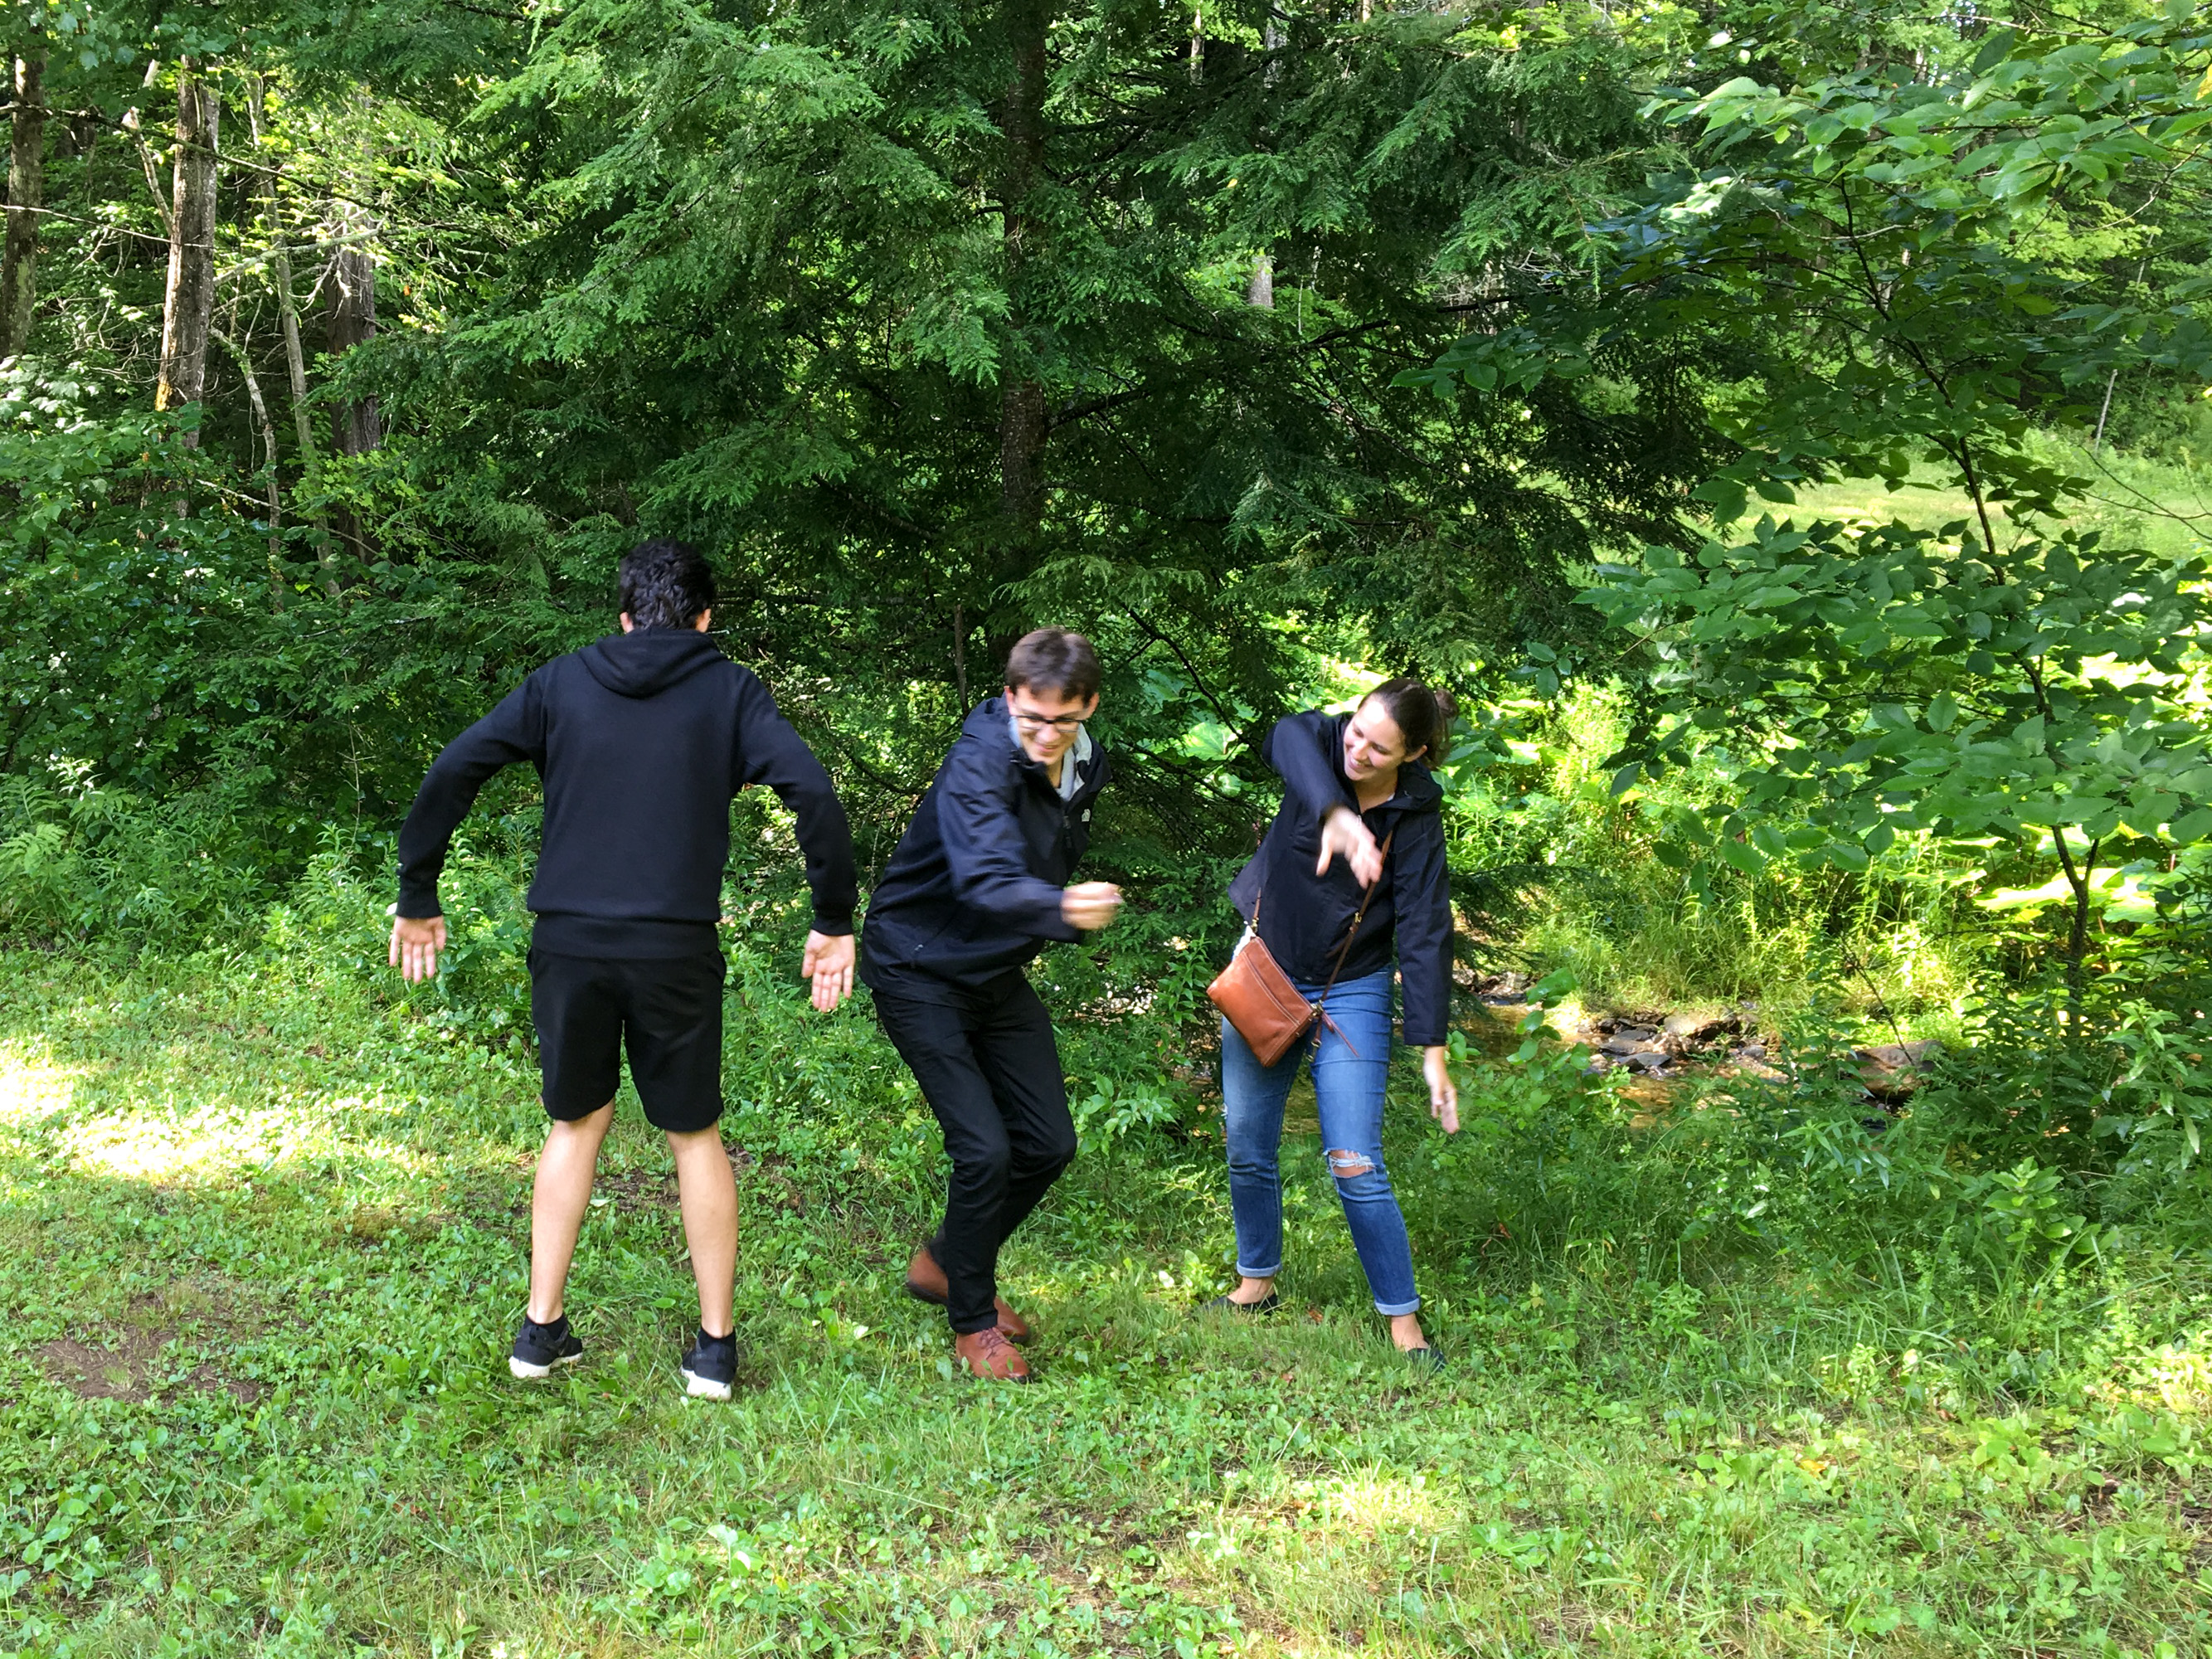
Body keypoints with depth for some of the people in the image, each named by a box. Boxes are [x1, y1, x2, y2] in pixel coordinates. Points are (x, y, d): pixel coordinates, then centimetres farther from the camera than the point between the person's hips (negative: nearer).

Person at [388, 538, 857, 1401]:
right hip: (676, 950, -2)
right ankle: (715, 1345, 16)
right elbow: (813, 793, -9)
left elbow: (451, 772, 1)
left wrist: (417, 899, 9)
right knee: (696, 1136, 13)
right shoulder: (729, 691, 3)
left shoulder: (563, 681, 8)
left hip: (569, 942, 2)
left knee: (574, 1125, 19)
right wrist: (834, 922, -2)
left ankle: (542, 1328, 21)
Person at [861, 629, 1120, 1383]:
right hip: (921, 971, -8)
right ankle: (973, 1323, 7)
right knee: (985, 1149, -13)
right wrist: (1062, 906, -66)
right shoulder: (981, 764, -30)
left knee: (1050, 1143, 8)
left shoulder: (1085, 765, -4)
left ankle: (945, 1264, 30)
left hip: (999, 973, 8)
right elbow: (987, 879, -49)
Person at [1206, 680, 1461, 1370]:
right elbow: (1288, 741, -38)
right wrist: (1335, 816, -58)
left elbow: (1425, 936, -17)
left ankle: (1403, 1319, 4)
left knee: (1355, 1165, -9)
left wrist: (1433, 1052, -23)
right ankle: (1257, 1285, 32)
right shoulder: (1319, 741, -12)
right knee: (1247, 1147, 11)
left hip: (1350, 994, -3)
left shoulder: (1415, 820, -16)